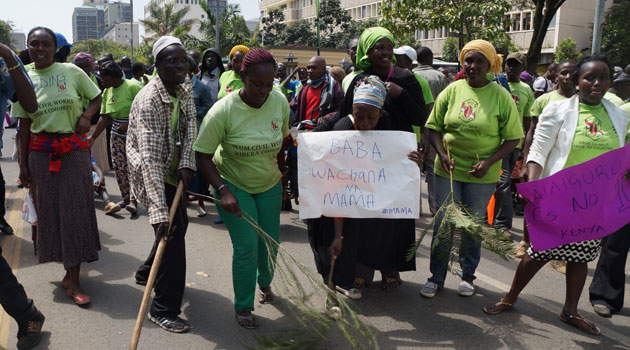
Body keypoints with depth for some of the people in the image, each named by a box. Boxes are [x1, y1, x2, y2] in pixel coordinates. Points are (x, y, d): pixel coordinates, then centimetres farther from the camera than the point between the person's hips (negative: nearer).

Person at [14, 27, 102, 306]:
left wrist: (86, 115, -12)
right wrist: (23, 165, 4)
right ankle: (69, 268, 28)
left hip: (74, 149, -1)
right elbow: (24, 125, 5)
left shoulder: (72, 71, -1)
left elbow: (97, 97, 10)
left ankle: (73, 280, 5)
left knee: (75, 209, -1)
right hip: (41, 152, 2)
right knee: (49, 209, 6)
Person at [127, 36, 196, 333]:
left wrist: (186, 163, -28)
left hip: (173, 171, 9)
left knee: (179, 224, 21)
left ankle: (147, 273, 46)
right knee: (171, 233, -12)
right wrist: (159, 212, -42)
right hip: (151, 175, -9)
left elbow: (190, 127, -8)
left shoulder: (185, 90, -2)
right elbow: (149, 158, -36)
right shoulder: (149, 100, -29)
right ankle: (164, 310, 1)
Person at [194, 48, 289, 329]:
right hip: (233, 186, -4)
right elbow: (203, 155, -19)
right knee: (247, 247, -8)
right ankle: (243, 306, 16)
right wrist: (222, 190, -28)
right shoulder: (223, 111, -25)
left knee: (270, 243, 11)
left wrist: (285, 177, 11)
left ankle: (264, 282, 45)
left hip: (270, 185, 4)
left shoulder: (280, 101, -12)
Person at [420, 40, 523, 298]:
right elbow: (434, 127, 6)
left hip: (482, 174, -1)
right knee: (443, 223, 4)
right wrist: (442, 155, -10)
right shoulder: (452, 90, 1)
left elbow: (513, 138, -2)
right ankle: (436, 277, 18)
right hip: (448, 169, 1)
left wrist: (489, 161, -16)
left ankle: (468, 275, 31)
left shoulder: (501, 97, -4)